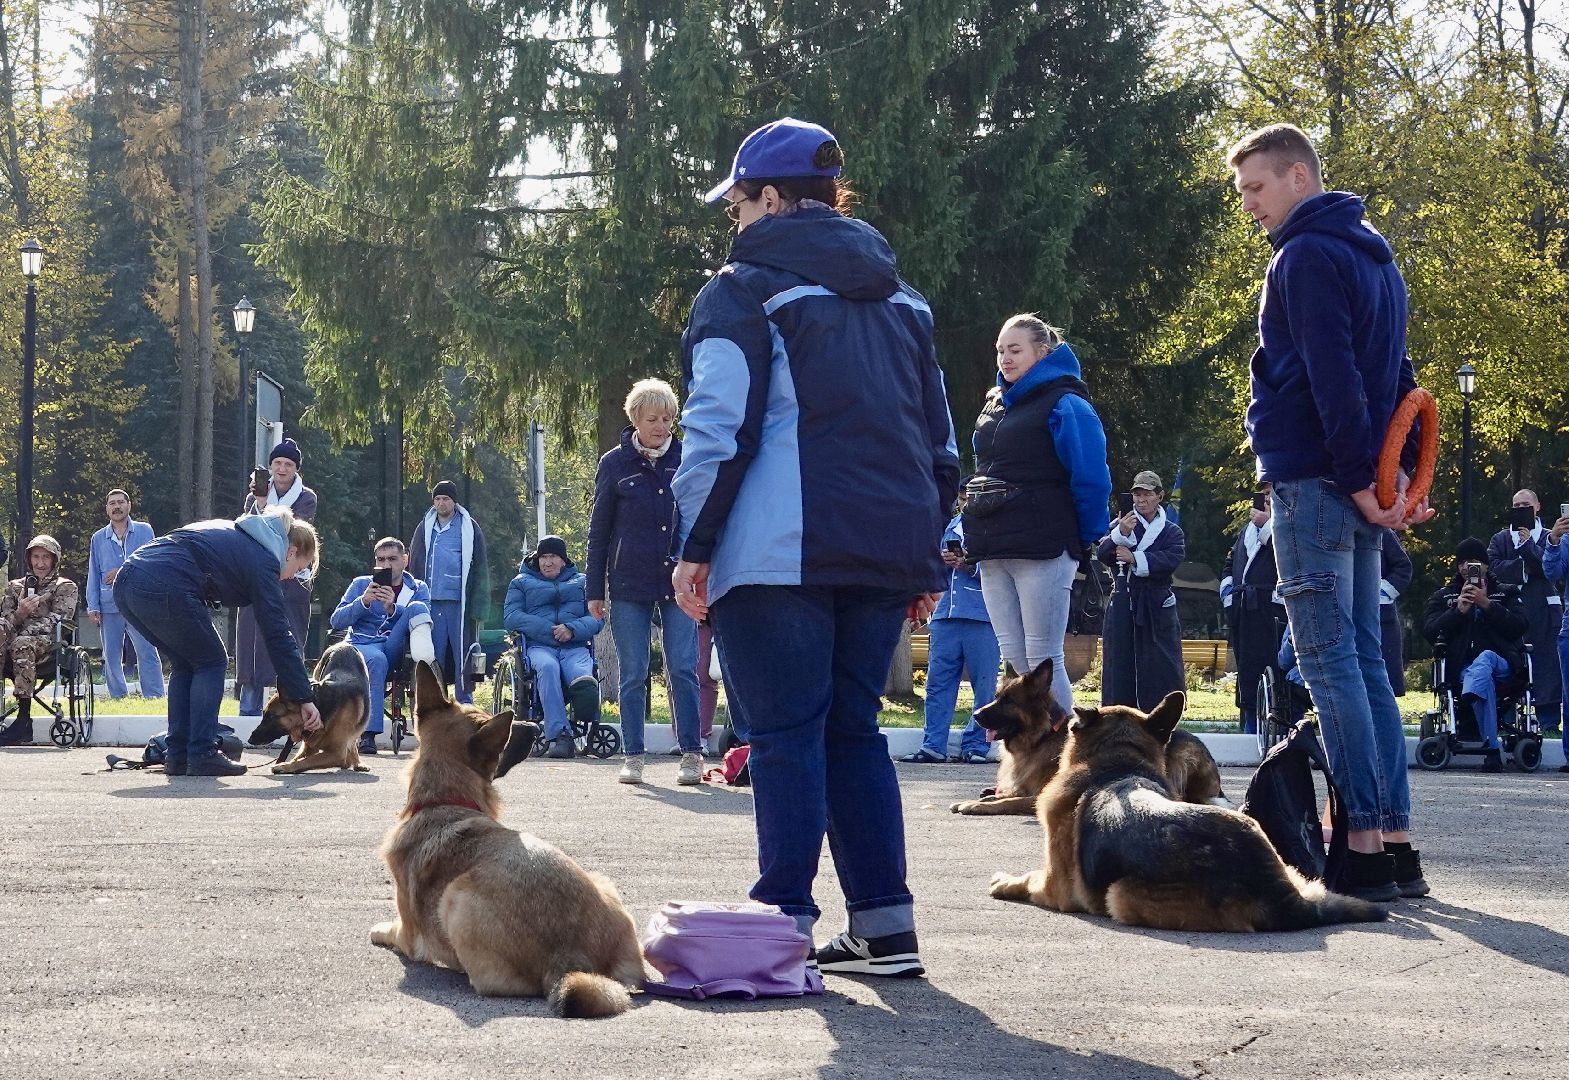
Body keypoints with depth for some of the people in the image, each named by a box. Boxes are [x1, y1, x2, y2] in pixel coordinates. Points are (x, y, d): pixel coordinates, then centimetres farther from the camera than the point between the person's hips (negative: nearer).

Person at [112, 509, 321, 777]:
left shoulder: (235, 534, 28)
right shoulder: (262, 560, 4)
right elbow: (278, 635, 2)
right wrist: (305, 698, 4)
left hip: (127, 583, 9)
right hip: (163, 589, -8)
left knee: (185, 664, 21)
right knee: (211, 662, 9)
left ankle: (178, 757, 16)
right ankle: (202, 756, 2)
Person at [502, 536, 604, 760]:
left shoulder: (581, 582, 26)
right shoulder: (522, 582, 24)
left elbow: (597, 618, 11)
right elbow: (510, 617, 7)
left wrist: (573, 629, -10)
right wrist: (547, 629, -7)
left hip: (575, 647, 1)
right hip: (539, 646, -1)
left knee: (581, 674, -36)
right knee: (547, 666, -38)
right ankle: (559, 735, -46)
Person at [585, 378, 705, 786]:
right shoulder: (614, 464, 3)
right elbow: (599, 530, 6)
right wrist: (594, 590, 3)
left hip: (678, 582, 0)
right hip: (630, 586, 0)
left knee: (683, 670, -4)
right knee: (633, 674, 4)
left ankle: (692, 753, -1)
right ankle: (633, 756, 10)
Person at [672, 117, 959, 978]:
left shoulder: (745, 291, -1)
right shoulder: (898, 298, 20)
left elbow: (721, 430, -10)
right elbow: (939, 434, 21)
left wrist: (696, 547, -6)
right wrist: (922, 556, 24)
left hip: (779, 552, -6)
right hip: (887, 551, 6)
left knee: (785, 736, -3)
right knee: (854, 729, 12)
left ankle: (785, 924, -6)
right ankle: (885, 927, 9)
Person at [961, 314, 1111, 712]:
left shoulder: (1064, 405, -6)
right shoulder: (995, 406, 17)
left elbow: (1091, 480, -10)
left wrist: (1085, 539, -3)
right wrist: (979, 539, 17)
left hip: (1042, 551, -8)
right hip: (994, 552, 8)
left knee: (1042, 660, -8)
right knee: (1014, 658, 7)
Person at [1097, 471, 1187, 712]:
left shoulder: (1172, 531, 10)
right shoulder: (1121, 525, 14)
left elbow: (1172, 560, -9)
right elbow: (1103, 555, -3)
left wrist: (1135, 559, -16)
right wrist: (1120, 534, -21)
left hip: (1157, 607, -1)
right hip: (1122, 604, 1)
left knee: (1161, 669, -4)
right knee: (1118, 665, -1)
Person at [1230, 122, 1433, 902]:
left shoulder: (1307, 256, -10)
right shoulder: (1372, 255, 20)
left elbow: (1332, 380, -19)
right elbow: (1399, 379, 19)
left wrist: (1358, 479, -17)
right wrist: (1406, 476, 13)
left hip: (1314, 485, -9)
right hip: (1359, 490, 9)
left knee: (1329, 662, -8)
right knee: (1364, 661, 10)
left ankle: (1366, 849, -11)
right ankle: (1396, 844, 9)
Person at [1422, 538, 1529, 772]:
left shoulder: (1507, 593, 21)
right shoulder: (1443, 597, 23)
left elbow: (1521, 627, 3)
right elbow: (1428, 631, 6)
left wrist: (1487, 605, -7)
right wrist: (1459, 611, -7)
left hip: (1502, 663, 0)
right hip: (1462, 667, 0)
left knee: (1484, 657, -37)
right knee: (1484, 680, -36)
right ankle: (1492, 750, -46)